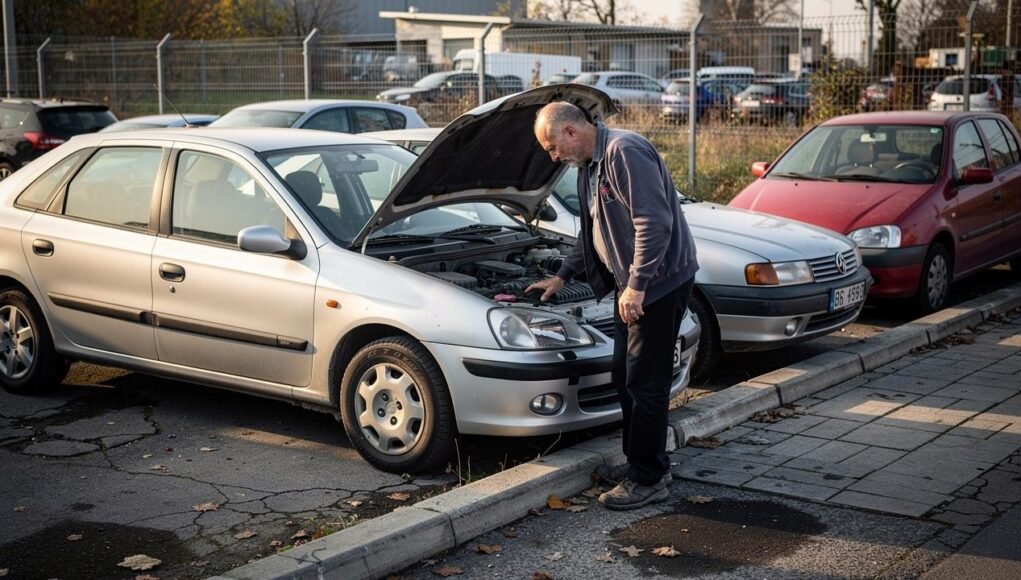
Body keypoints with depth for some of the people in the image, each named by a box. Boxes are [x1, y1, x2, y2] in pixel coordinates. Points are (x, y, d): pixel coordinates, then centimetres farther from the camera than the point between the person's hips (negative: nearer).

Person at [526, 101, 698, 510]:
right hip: (632, 284, 10)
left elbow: (654, 221, -25)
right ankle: (637, 464, 27)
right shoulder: (589, 167, 15)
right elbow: (594, 233, 27)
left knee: (645, 382, -5)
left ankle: (649, 480, 4)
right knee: (625, 377, 15)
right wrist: (562, 276, 27)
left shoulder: (625, 152, -18)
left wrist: (637, 285, -25)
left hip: (660, 281, -10)